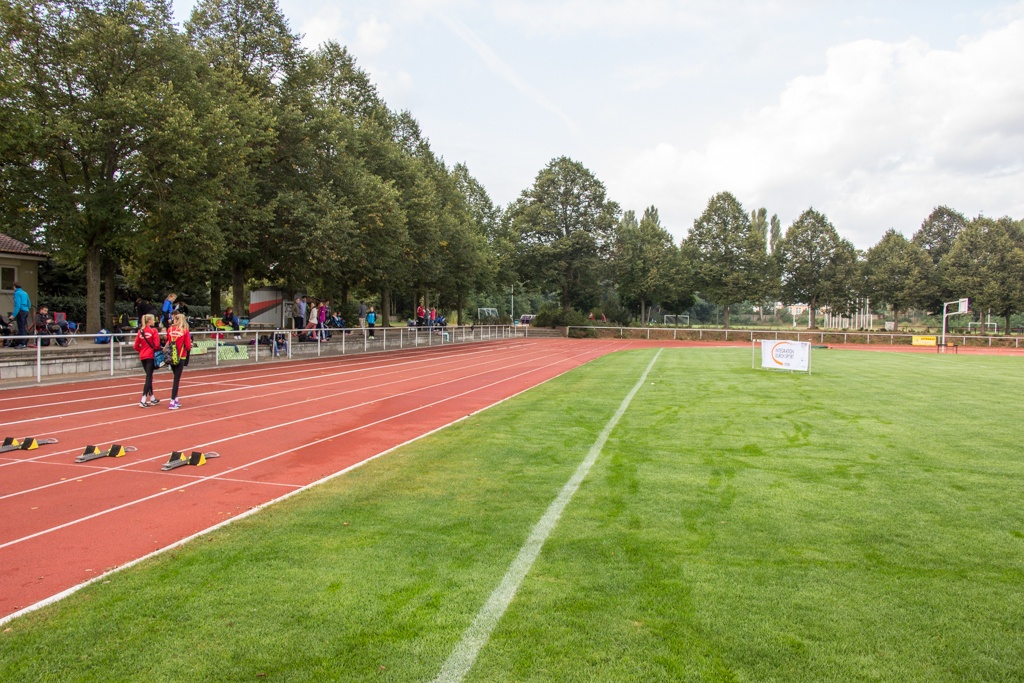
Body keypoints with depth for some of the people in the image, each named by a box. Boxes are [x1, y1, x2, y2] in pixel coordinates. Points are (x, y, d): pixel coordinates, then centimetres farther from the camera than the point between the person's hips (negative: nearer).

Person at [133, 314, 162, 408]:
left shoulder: (140, 331, 6)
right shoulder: (154, 330, -10)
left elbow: (136, 346, 5)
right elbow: (157, 345, -15)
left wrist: (142, 350, 16)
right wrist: (157, 350, 5)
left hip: (142, 356, 6)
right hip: (151, 356, -6)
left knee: (149, 376, 17)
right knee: (148, 378, -4)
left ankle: (152, 398, 27)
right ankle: (143, 400, -9)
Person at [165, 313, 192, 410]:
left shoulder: (170, 329, 0)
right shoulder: (185, 331, -8)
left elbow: (167, 341, 3)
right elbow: (188, 346, -9)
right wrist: (189, 346, 12)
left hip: (171, 357, 4)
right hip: (180, 357, -4)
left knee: (176, 377, 21)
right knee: (176, 379, 1)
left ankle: (175, 399, 26)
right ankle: (172, 402, -2)